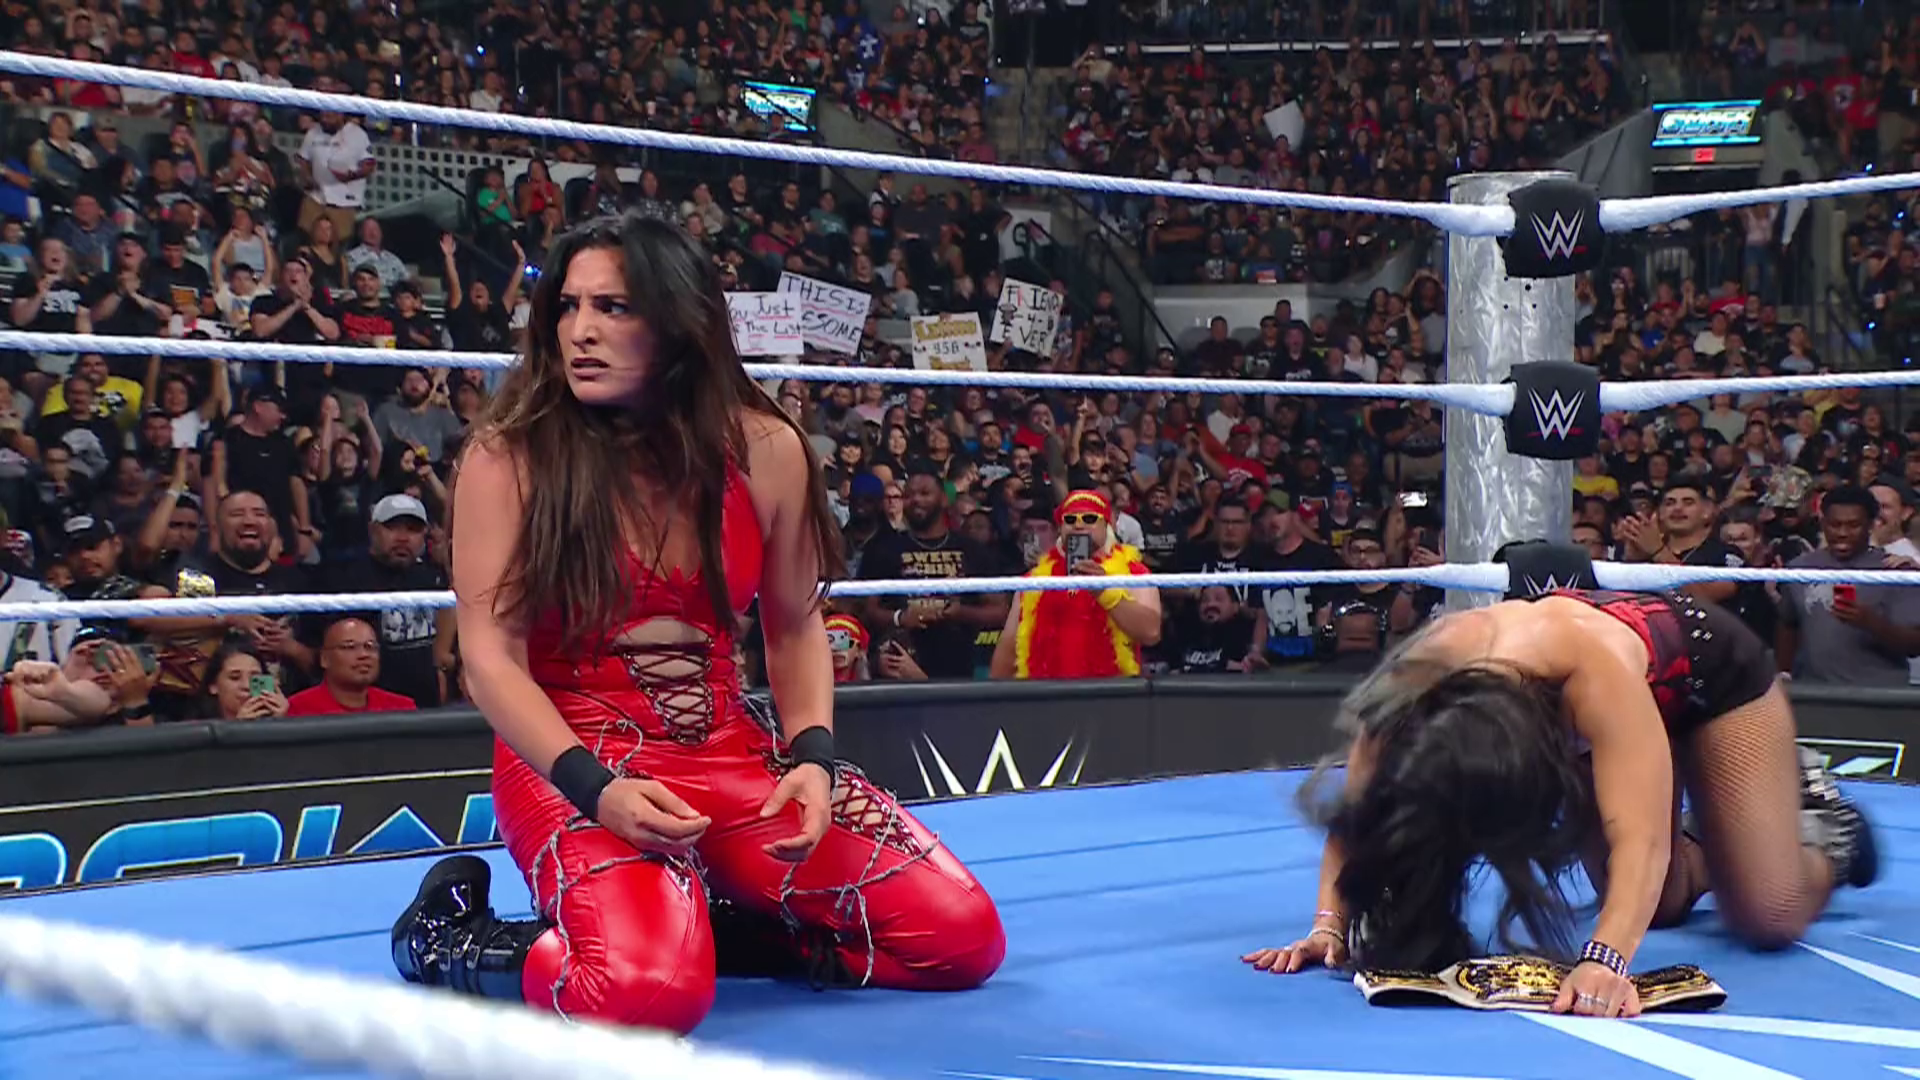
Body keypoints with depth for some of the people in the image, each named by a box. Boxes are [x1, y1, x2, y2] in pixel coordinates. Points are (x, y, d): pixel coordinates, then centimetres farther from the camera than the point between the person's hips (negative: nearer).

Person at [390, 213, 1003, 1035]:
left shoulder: (763, 450, 1)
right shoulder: (509, 457, -9)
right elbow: (491, 656, -12)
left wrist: (813, 757, -6)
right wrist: (594, 787, -27)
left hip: (730, 751, 5)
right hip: (574, 762, -5)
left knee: (963, 938, -5)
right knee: (646, 993, -33)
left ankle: (694, 922, 11)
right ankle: (453, 936, -1)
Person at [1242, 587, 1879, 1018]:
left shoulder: (1593, 665, -48)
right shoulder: (1413, 681, -35)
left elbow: (1639, 839, -53)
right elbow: (1360, 808, -27)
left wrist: (1607, 959, -66)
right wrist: (1331, 925, -39)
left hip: (1712, 669, -4)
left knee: (1769, 916, -8)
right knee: (1653, 906, 2)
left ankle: (1821, 833, 24)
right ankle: (1697, 853, 34)